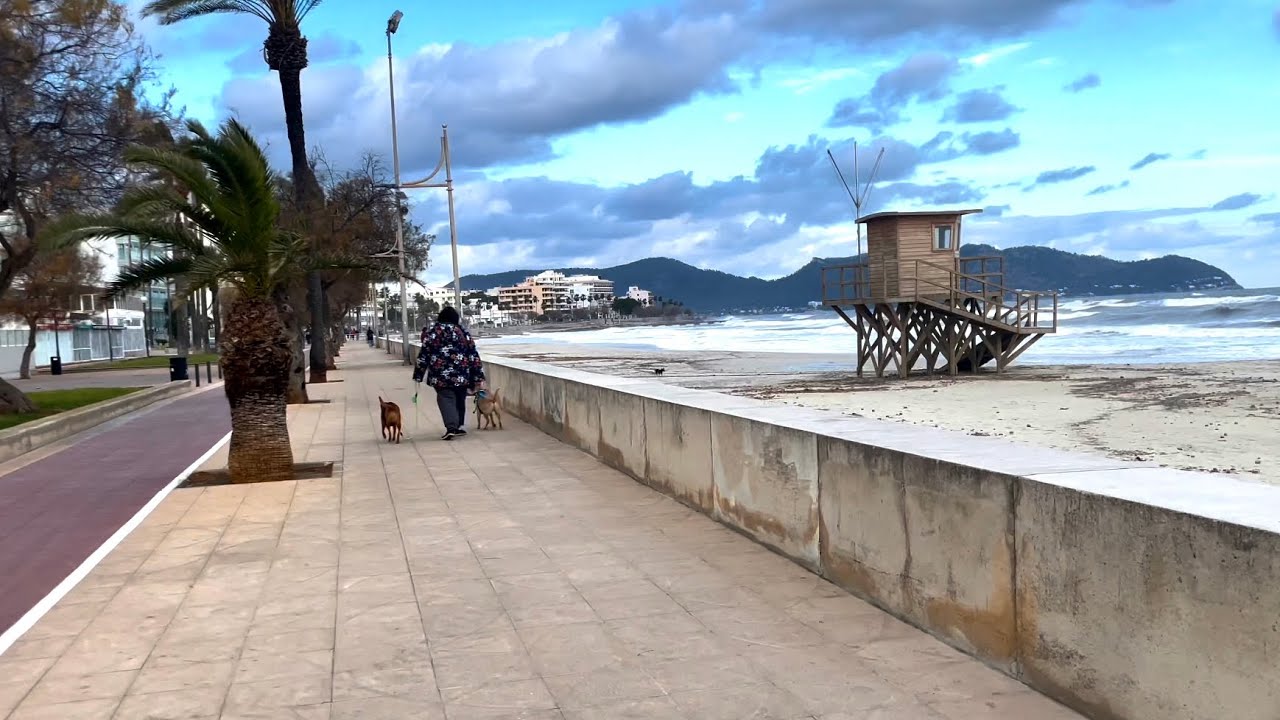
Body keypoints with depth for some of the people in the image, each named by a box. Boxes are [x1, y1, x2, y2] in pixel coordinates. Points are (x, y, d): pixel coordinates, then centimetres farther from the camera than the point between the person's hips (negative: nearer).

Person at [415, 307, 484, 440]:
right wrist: (479, 377, 7)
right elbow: (473, 355, 6)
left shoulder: (431, 332, 5)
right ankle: (459, 426, 24)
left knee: (446, 399, -3)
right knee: (460, 399, 17)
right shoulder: (463, 331, 10)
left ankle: (451, 428, -19)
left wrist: (418, 375, 5)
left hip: (441, 374, -2)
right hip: (462, 373, 2)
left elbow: (423, 355, 0)